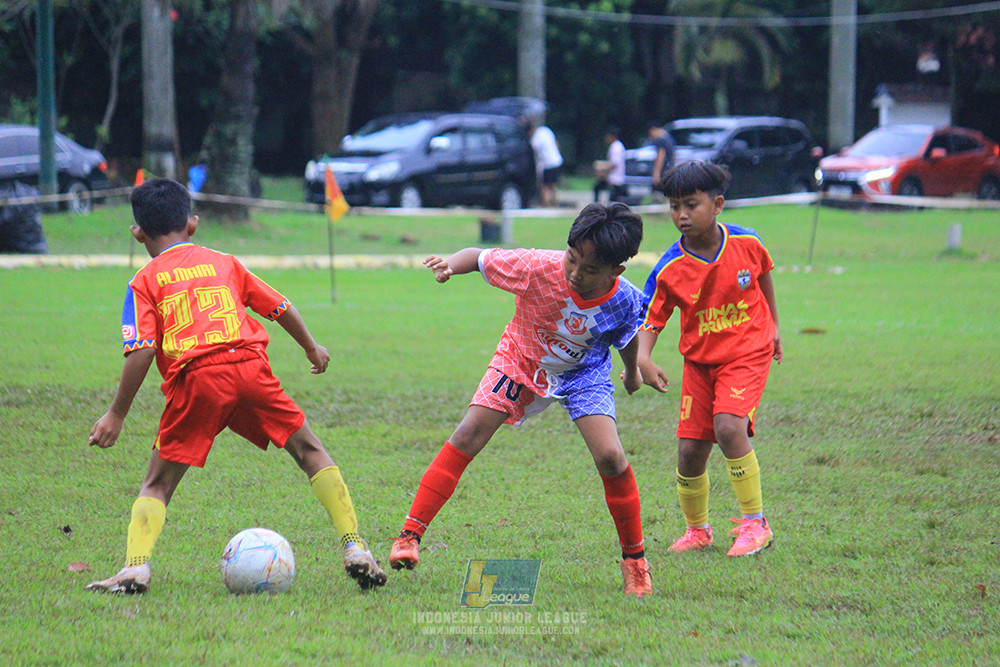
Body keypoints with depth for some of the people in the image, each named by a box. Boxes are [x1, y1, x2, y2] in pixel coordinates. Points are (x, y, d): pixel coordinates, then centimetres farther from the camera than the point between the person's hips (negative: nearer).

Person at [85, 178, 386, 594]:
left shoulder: (145, 282, 13)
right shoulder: (223, 263, 24)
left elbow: (141, 351, 0)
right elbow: (281, 309, 27)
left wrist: (117, 414, 5)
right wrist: (312, 348, 45)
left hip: (196, 379, -2)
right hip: (250, 364, 2)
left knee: (157, 484, 9)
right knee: (310, 452, 16)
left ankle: (136, 567, -13)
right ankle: (355, 549, 6)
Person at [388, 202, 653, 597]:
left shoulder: (624, 301, -26)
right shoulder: (540, 268, -33)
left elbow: (627, 337, -1)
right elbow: (480, 258, -19)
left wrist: (633, 372, 19)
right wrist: (451, 265, -42)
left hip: (583, 373, 0)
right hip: (522, 361, 0)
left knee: (610, 458, -19)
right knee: (469, 435, -15)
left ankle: (635, 559, 1)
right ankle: (409, 536, -8)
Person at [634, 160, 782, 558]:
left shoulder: (746, 243, -12)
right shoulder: (669, 270, -14)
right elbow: (650, 319, -10)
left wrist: (773, 328, 21)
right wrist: (643, 360, -30)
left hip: (748, 352, -2)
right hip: (699, 361, 2)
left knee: (729, 426, -25)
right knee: (690, 450, -1)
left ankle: (755, 523, -11)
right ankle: (697, 529, 26)